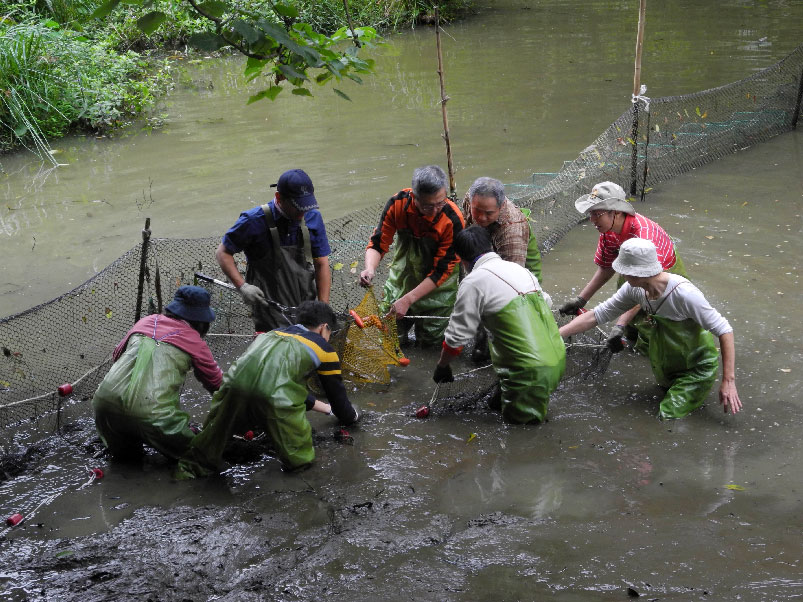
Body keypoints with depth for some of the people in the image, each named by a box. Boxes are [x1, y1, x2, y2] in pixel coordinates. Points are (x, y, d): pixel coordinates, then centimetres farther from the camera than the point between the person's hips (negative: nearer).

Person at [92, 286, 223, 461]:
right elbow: (216, 382, 22)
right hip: (152, 412, -6)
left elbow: (117, 354, 34)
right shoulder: (194, 341, 10)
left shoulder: (146, 321, 21)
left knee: (124, 453, 32)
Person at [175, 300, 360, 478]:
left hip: (236, 383, 4)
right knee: (299, 457, 13)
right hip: (274, 396, -4)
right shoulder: (323, 348, 24)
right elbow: (336, 391, 33)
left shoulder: (275, 333, 38)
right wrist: (350, 417, 54)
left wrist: (323, 407, 61)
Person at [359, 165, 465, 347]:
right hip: (404, 270, 3)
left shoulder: (452, 220, -30)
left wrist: (408, 299, -28)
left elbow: (441, 271, -23)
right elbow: (378, 243, -12)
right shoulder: (398, 204, -22)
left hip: (438, 284, -3)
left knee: (430, 338, 2)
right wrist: (370, 269, -34)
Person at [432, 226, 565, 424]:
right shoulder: (519, 268, 12)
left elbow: (457, 336, -4)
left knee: (515, 420, 14)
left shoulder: (473, 282, -8)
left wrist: (442, 366, 14)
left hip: (531, 370, -6)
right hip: (558, 360, 6)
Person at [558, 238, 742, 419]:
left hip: (697, 368, -7)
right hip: (666, 367, 7)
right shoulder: (635, 289, -16)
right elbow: (597, 315, -8)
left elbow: (724, 331, -29)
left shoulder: (684, 293, -35)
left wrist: (728, 381, -32)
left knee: (667, 418, -13)